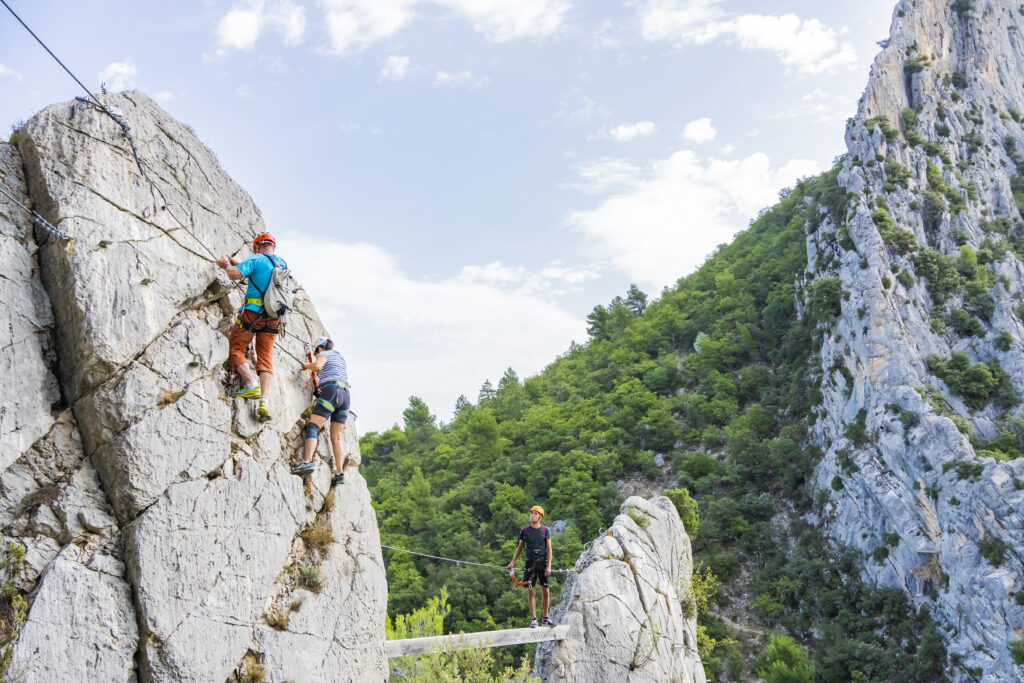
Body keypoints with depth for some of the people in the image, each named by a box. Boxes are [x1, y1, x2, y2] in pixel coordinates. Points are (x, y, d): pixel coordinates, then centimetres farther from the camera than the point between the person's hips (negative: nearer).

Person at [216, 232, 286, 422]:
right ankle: (264, 401, -9)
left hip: (253, 312, -6)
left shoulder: (256, 259, -3)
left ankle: (252, 385, -14)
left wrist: (227, 265, 8)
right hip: (273, 317, 6)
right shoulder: (282, 263, 18)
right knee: (265, 357, 4)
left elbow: (234, 274, -14)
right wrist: (233, 261, 39)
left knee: (235, 348, 6)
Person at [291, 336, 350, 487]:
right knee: (336, 438, 6)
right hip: (345, 395, 7)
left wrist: (306, 366, 5)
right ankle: (340, 473, -2)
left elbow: (317, 365, -14)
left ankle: (307, 461, -32)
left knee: (312, 426, -13)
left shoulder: (324, 354, 8)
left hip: (331, 391, -7)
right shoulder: (340, 356, 31)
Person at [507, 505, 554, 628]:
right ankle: (533, 619, 1)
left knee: (545, 591, 3)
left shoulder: (545, 530, 3)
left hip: (543, 563, 0)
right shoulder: (525, 530, 4)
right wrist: (513, 562, 4)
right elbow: (520, 547, 12)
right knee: (532, 591, -3)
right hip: (530, 563, 0)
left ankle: (545, 618, 15)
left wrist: (549, 566, -8)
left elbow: (549, 549, 1)